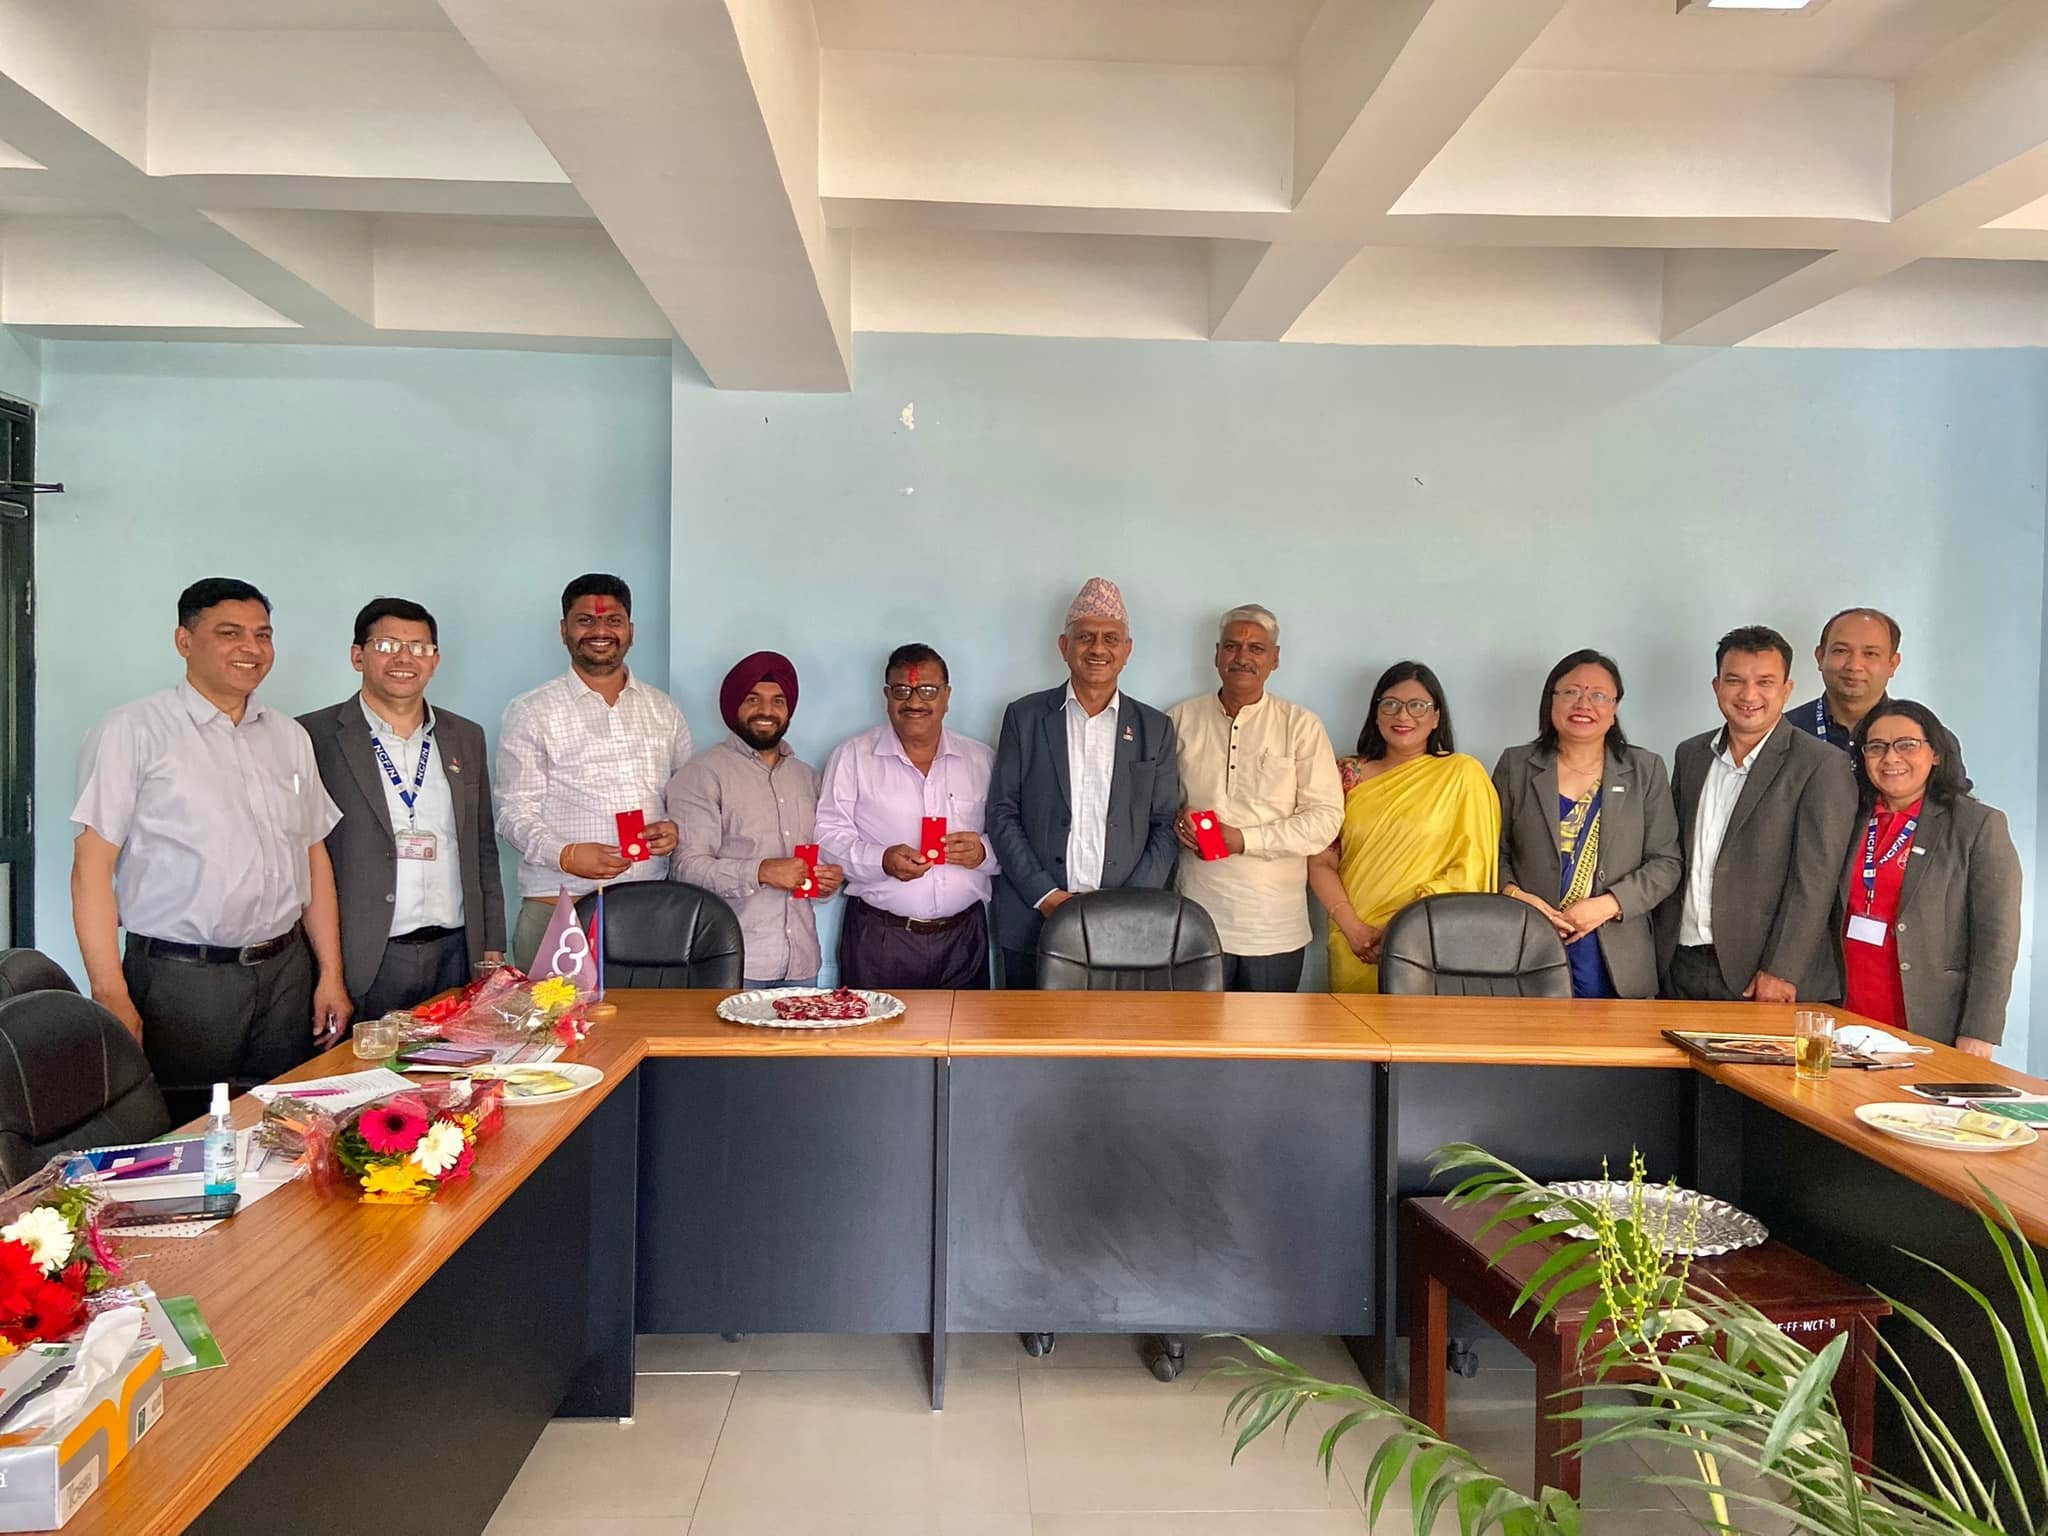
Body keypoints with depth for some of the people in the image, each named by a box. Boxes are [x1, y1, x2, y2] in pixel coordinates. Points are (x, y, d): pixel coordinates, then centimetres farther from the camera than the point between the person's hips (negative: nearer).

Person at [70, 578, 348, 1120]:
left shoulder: (289, 737, 12)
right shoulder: (133, 731, -4)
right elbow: (92, 866, -8)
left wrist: (331, 976, 9)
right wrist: (111, 996, -14)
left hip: (286, 974, 5)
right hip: (180, 979, -4)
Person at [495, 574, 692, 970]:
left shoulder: (664, 710, 15)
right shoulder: (530, 713, 4)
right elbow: (514, 814, 0)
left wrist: (677, 829, -2)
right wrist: (565, 855, -18)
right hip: (558, 907, -3)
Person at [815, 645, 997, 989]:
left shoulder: (981, 760, 10)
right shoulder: (852, 757, 3)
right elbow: (827, 837, -3)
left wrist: (984, 852, -10)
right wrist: (882, 860, -19)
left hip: (963, 937, 2)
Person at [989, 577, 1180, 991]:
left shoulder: (1155, 728, 8)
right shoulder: (1025, 717, 5)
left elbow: (1165, 827, 6)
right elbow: (1002, 814, 1)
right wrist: (1045, 895, -9)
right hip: (1033, 922, 0)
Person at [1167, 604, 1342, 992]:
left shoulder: (1301, 726, 2)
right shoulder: (1181, 719, 8)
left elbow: (1325, 817, -4)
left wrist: (1245, 840, -13)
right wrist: (1176, 819, -7)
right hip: (1196, 918, 1)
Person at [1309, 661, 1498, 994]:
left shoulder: (1462, 773, -1)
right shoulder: (1349, 776, 5)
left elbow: (1471, 870, -6)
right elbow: (1321, 863, 3)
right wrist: (1354, 929, -11)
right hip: (1354, 951, 2)